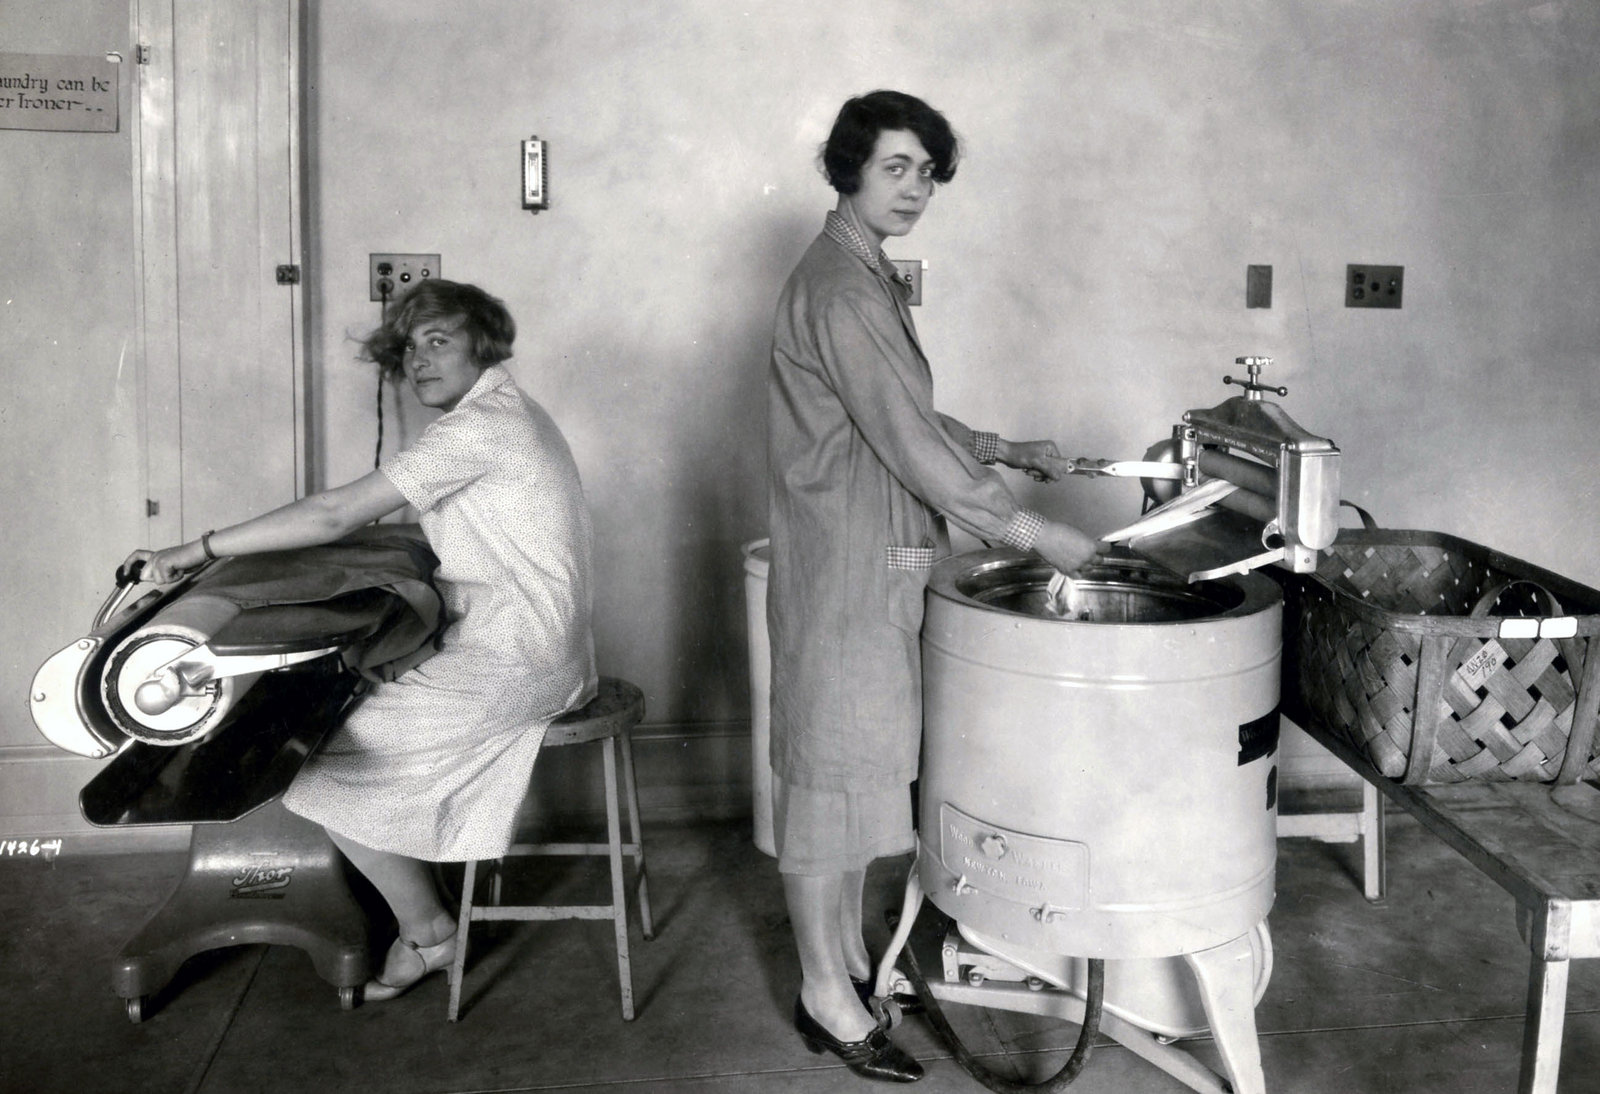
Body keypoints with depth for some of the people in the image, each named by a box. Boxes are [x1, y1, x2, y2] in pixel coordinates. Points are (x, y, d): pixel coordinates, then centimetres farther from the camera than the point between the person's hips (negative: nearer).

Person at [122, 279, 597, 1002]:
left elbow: (336, 516, -20)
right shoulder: (500, 414, 15)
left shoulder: (478, 426, -18)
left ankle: (425, 931, 8)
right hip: (524, 645, 10)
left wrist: (201, 549, -13)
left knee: (320, 752, -7)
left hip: (513, 664, -10)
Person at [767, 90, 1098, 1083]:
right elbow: (910, 447, -23)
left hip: (879, 571, 10)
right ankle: (828, 1000, 11)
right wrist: (1033, 531, -18)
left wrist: (1006, 450, 13)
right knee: (833, 769, -1)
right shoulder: (841, 292, -18)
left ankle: (849, 957, 31)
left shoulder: (868, 279, 14)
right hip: (847, 572, -10)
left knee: (859, 768, 17)